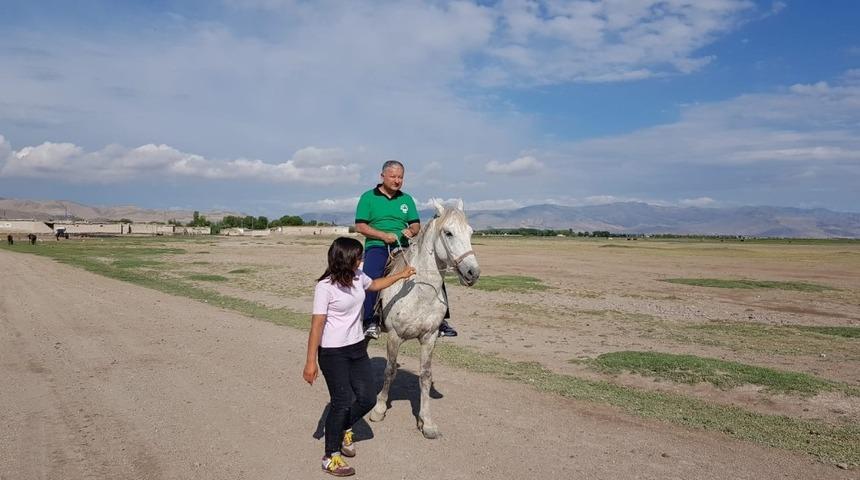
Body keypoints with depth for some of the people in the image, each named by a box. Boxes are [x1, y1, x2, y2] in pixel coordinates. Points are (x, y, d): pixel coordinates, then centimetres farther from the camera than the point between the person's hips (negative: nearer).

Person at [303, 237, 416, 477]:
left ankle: (344, 429, 38)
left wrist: (400, 275, 25)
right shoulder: (325, 287, -19)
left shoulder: (357, 277, 1)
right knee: (342, 402, -2)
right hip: (333, 353, -7)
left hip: (357, 348, 7)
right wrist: (311, 362, -18)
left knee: (368, 398, 9)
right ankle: (331, 457, 17)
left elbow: (374, 285, 26)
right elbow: (317, 325, -18)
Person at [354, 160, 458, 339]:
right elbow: (360, 226, -2)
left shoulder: (407, 199, 18)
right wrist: (384, 235, -15)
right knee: (370, 277, -32)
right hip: (377, 247, -3)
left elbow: (416, 225, 17)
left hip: (403, 248, 4)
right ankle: (370, 321, -21)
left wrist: (411, 230, -8)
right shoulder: (368, 197, 5)